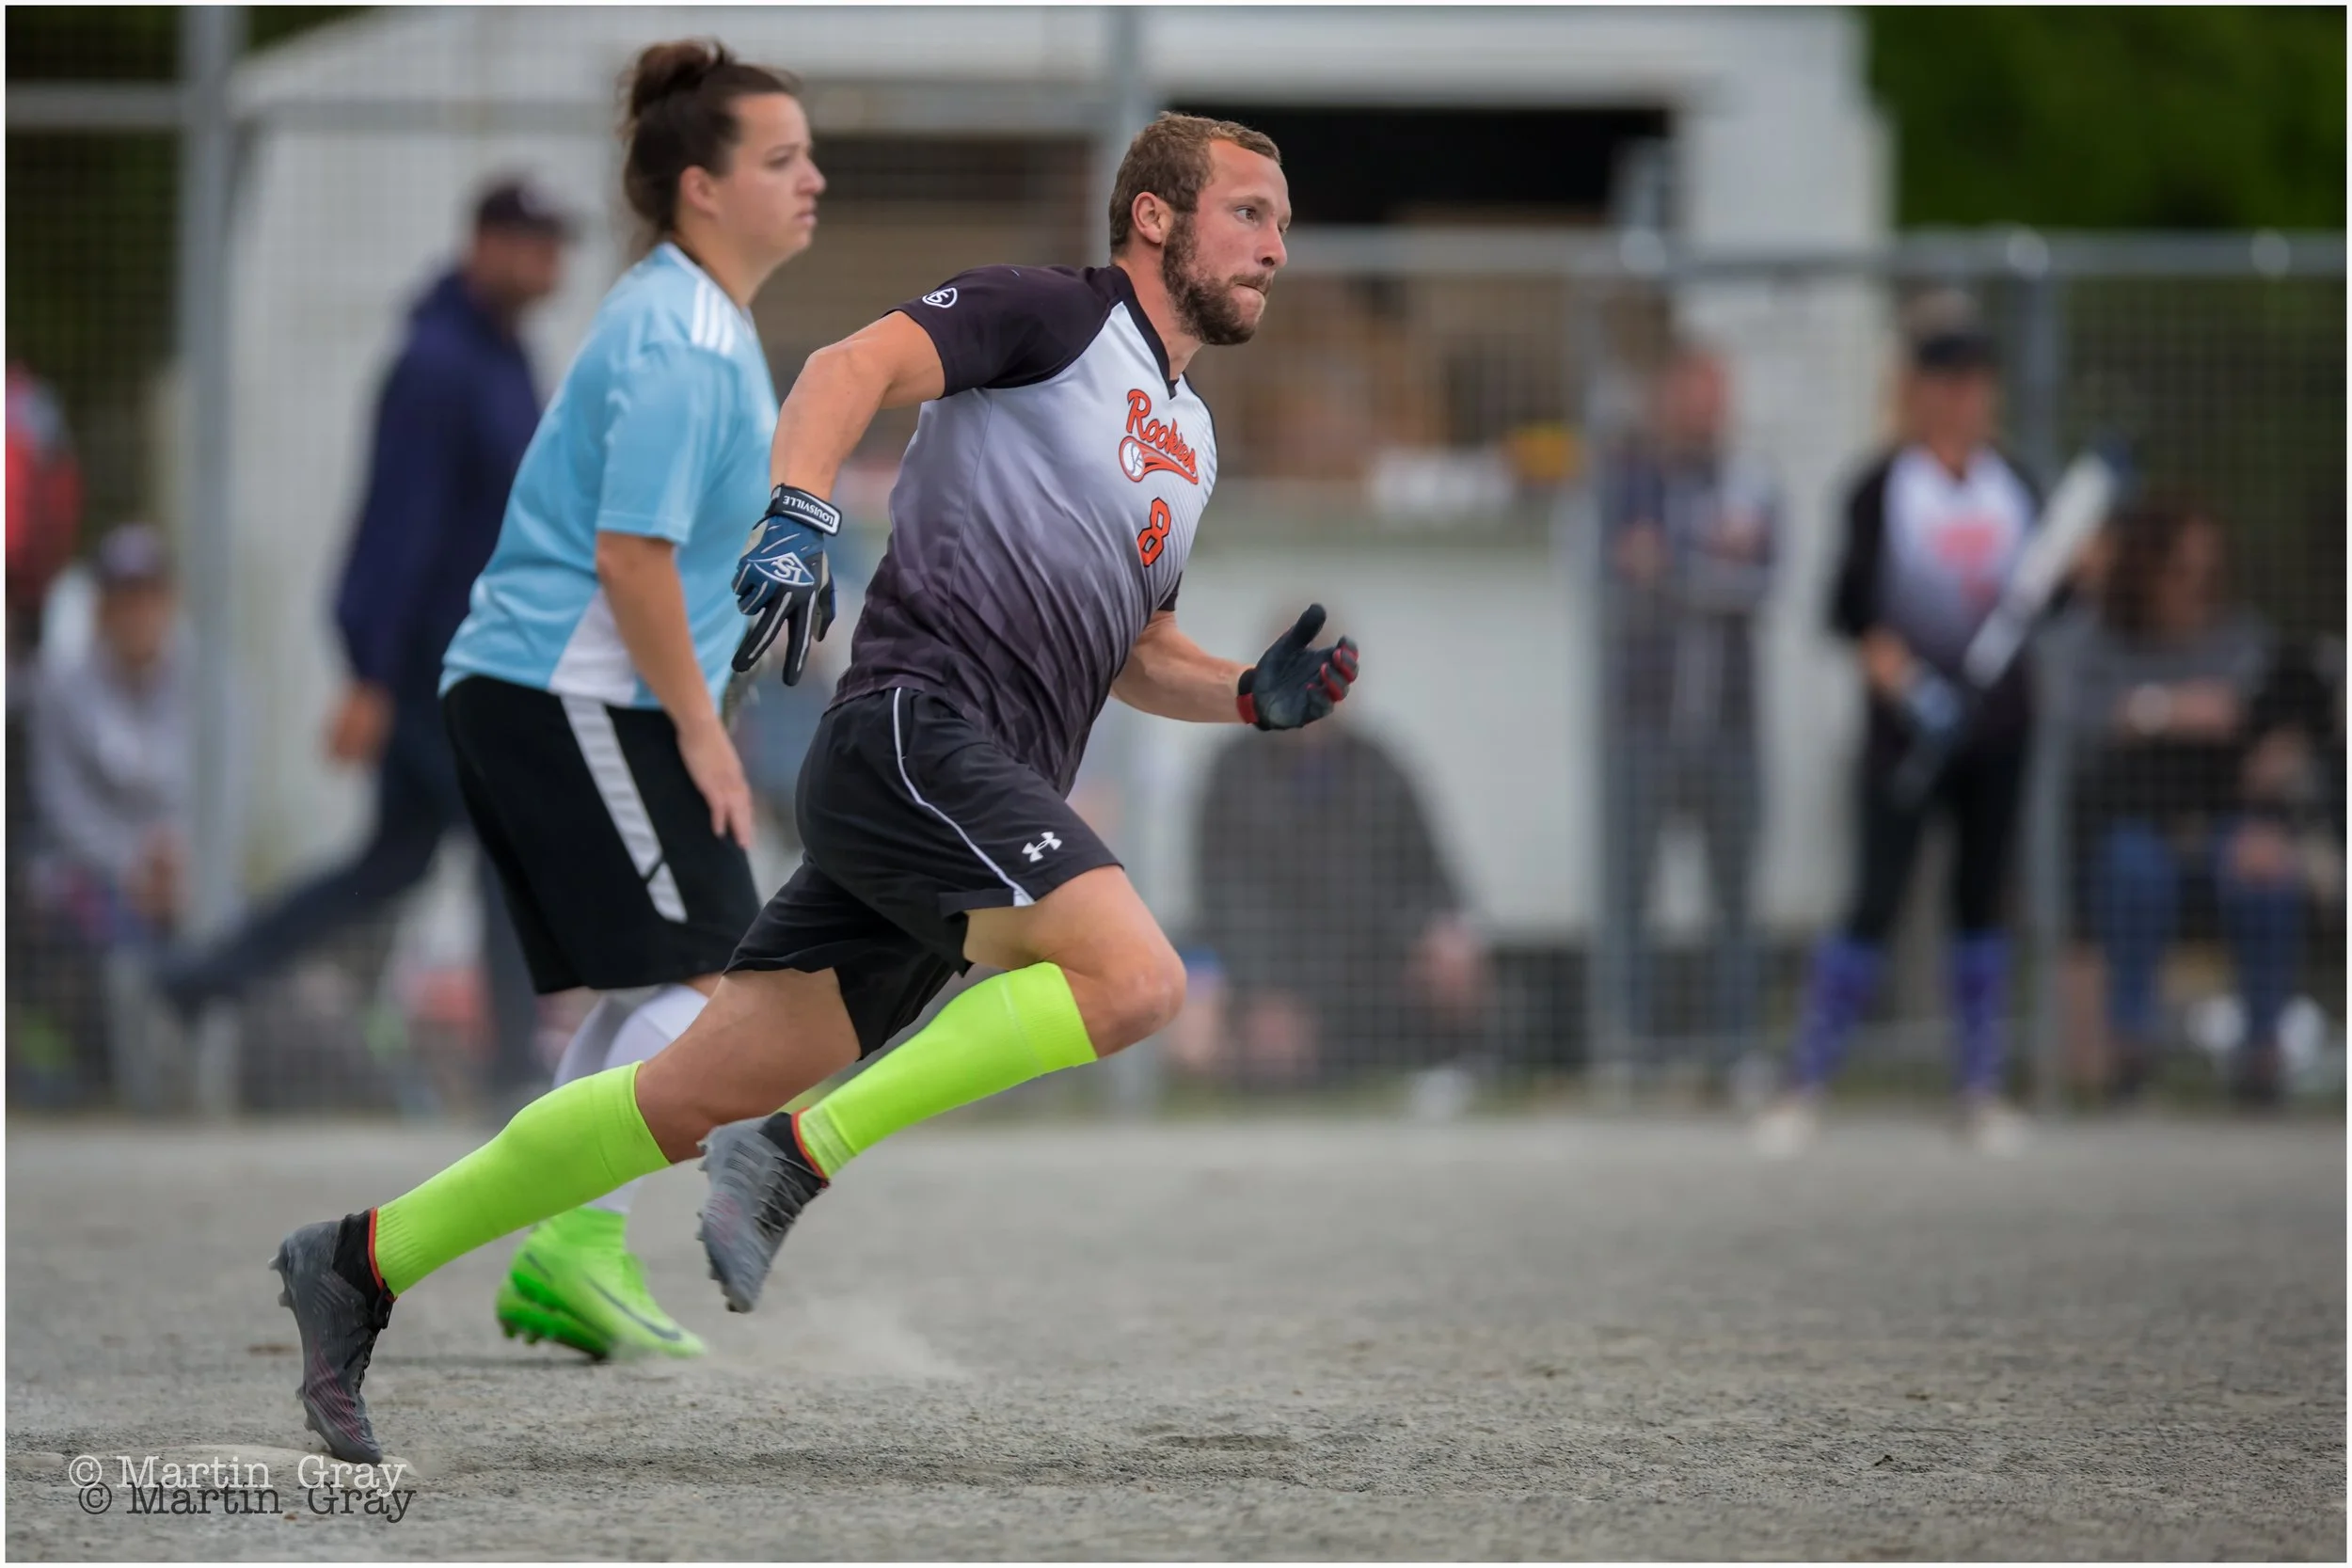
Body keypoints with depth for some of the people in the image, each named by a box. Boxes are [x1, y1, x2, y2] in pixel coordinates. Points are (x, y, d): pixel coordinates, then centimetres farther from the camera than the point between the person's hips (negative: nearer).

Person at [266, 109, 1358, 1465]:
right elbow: (856, 367, -12)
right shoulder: (1052, 312, 1)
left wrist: (1255, 695, 15)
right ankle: (799, 1159, -22)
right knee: (1134, 977, -27)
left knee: (701, 1095, 4)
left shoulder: (1192, 440, 27)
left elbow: (1132, 656, 33)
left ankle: (362, 1262, 10)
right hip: (914, 726, -8)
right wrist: (799, 514, -29)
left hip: (977, 804, 8)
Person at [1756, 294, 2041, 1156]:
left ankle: (1983, 1086, 12)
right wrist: (1878, 648, -24)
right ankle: (1806, 1082, -2)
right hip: (1908, 726, -4)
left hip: (1998, 725, 4)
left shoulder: (2014, 486, 8)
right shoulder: (1883, 487, -5)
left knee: (1982, 901, 7)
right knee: (1875, 903, -8)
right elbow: (1848, 603, -7)